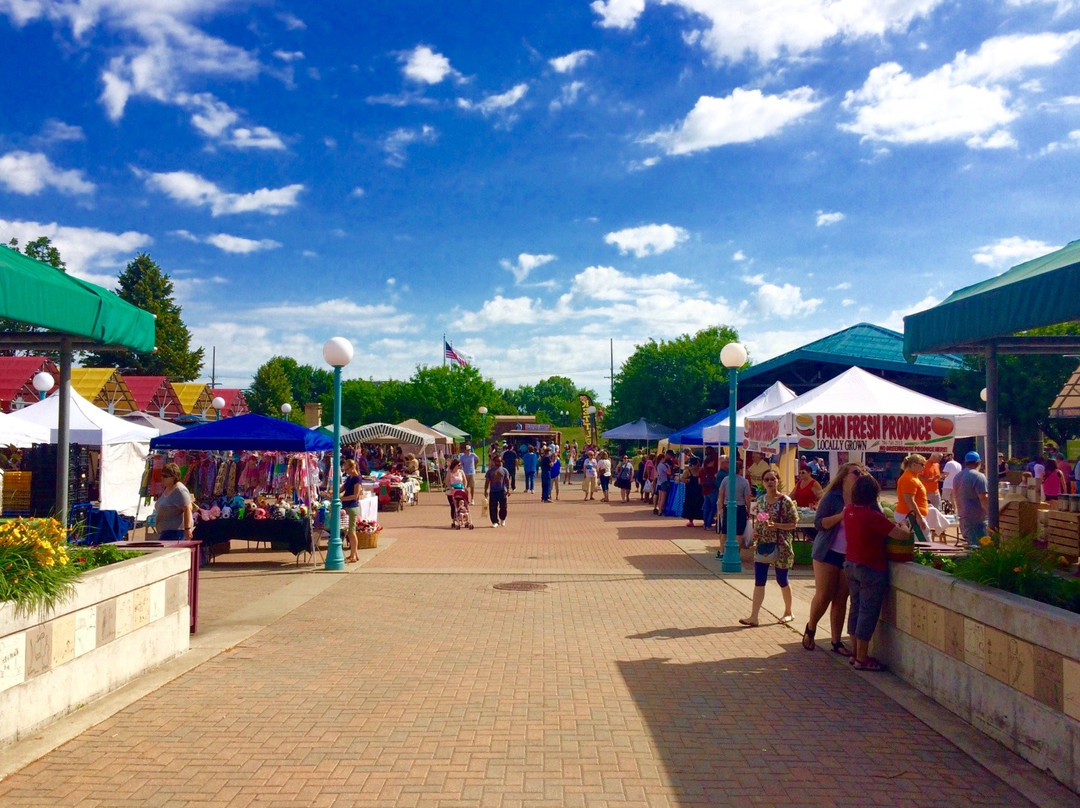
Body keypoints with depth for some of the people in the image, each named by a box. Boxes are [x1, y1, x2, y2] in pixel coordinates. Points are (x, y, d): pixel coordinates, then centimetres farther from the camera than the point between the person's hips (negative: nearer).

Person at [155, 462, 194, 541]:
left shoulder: (179, 490, -17)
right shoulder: (167, 489, 15)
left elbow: (187, 509, -23)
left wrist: (187, 528, -26)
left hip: (176, 530, -10)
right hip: (166, 531, 10)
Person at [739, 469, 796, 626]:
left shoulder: (785, 501, -11)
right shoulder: (761, 500, 6)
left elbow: (794, 524, -10)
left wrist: (775, 526, -22)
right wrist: (755, 530, -1)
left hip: (780, 547, -4)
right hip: (762, 545, 4)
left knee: (782, 580, 11)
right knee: (759, 582, 1)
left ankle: (788, 612, 31)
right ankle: (753, 616, 2)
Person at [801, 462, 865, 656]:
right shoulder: (832, 498, -7)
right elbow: (819, 523, -13)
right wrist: (842, 515, -22)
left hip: (850, 555, 4)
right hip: (828, 553, -4)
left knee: (841, 600, 7)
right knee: (823, 596, -2)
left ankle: (837, 642, 16)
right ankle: (810, 628, 23)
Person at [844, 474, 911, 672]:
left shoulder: (849, 511, -1)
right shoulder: (873, 516, -23)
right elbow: (902, 535, -19)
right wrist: (903, 527, 2)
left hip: (851, 565, 8)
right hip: (871, 569, -8)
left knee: (856, 608, 15)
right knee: (868, 612, 0)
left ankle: (857, 653, 23)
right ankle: (862, 659, 6)